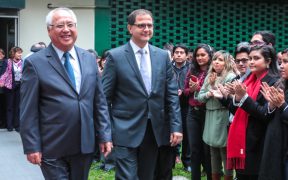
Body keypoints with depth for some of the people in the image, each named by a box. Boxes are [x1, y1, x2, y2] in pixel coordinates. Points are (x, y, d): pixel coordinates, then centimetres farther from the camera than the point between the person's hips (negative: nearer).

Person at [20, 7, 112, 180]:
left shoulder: (89, 59, 8)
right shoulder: (35, 62, -6)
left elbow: (100, 101, 10)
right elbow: (29, 110, -7)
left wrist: (105, 135, 5)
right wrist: (32, 147, -10)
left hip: (85, 145, 4)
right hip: (52, 149, -4)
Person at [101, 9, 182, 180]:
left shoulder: (163, 56, 6)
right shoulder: (115, 56, -5)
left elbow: (172, 94, 6)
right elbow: (105, 97, -4)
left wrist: (176, 126, 0)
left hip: (155, 129, 4)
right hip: (126, 130, -4)